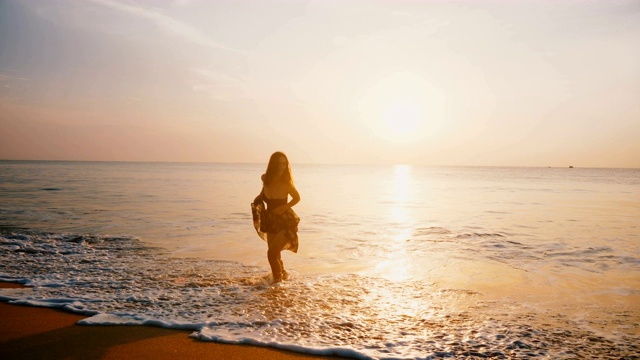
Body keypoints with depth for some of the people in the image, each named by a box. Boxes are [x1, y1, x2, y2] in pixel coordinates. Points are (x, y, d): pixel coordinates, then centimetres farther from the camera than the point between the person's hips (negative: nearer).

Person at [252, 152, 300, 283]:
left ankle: (278, 277, 11)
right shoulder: (266, 179, -9)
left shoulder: (286, 183, -19)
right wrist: (258, 199, -1)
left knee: (272, 252, -15)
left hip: (286, 223, -5)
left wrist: (284, 207, -16)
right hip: (271, 222, 5)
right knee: (275, 253, 18)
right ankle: (282, 273, 48)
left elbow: (297, 198, -3)